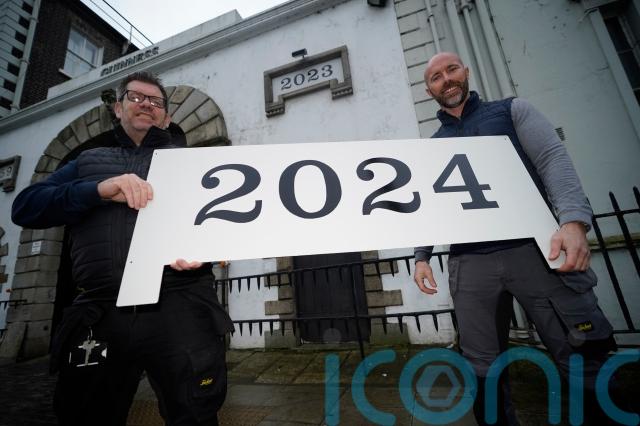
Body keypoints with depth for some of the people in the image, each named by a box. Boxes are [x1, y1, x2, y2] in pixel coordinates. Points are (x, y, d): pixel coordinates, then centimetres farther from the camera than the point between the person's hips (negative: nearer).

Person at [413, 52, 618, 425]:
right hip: (470, 263, 2)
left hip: (535, 248, -1)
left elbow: (553, 158, 1)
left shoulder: (511, 110, 15)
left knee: (586, 358, 2)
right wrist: (422, 256, 2)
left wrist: (574, 219, -16)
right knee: (483, 369, 7)